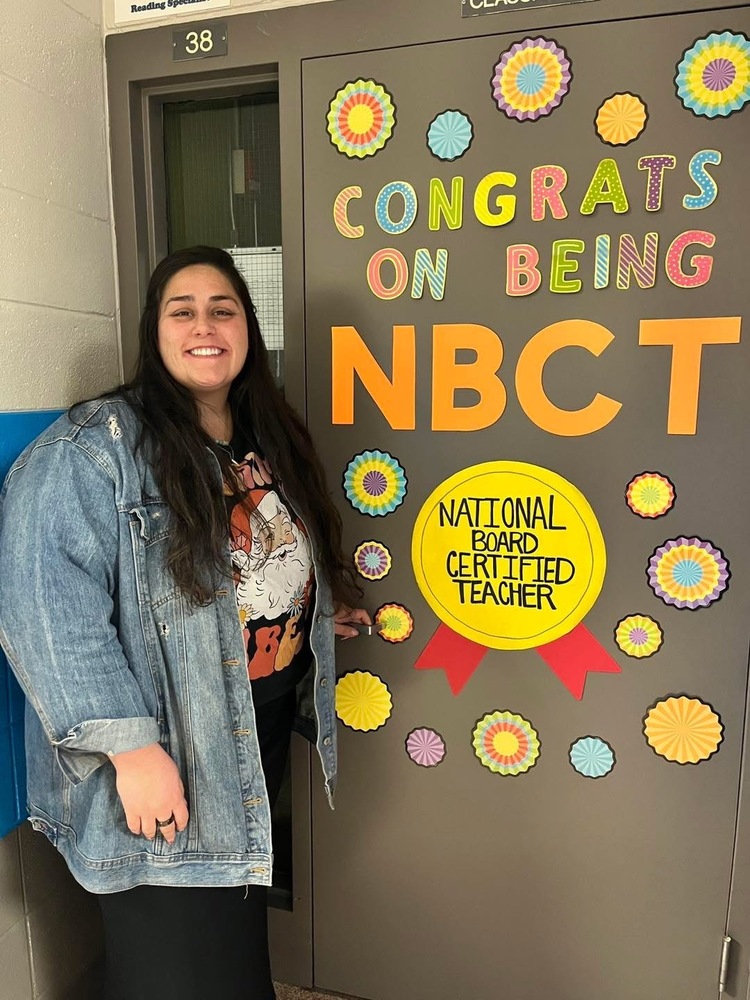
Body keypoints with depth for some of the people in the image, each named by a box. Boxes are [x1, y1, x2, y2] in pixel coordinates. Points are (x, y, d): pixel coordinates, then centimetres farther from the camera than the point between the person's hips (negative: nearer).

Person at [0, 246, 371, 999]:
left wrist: (317, 610, 11)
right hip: (166, 757, -6)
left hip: (265, 732, 7)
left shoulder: (269, 439, 6)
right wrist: (129, 746, -26)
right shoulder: (95, 446, -18)